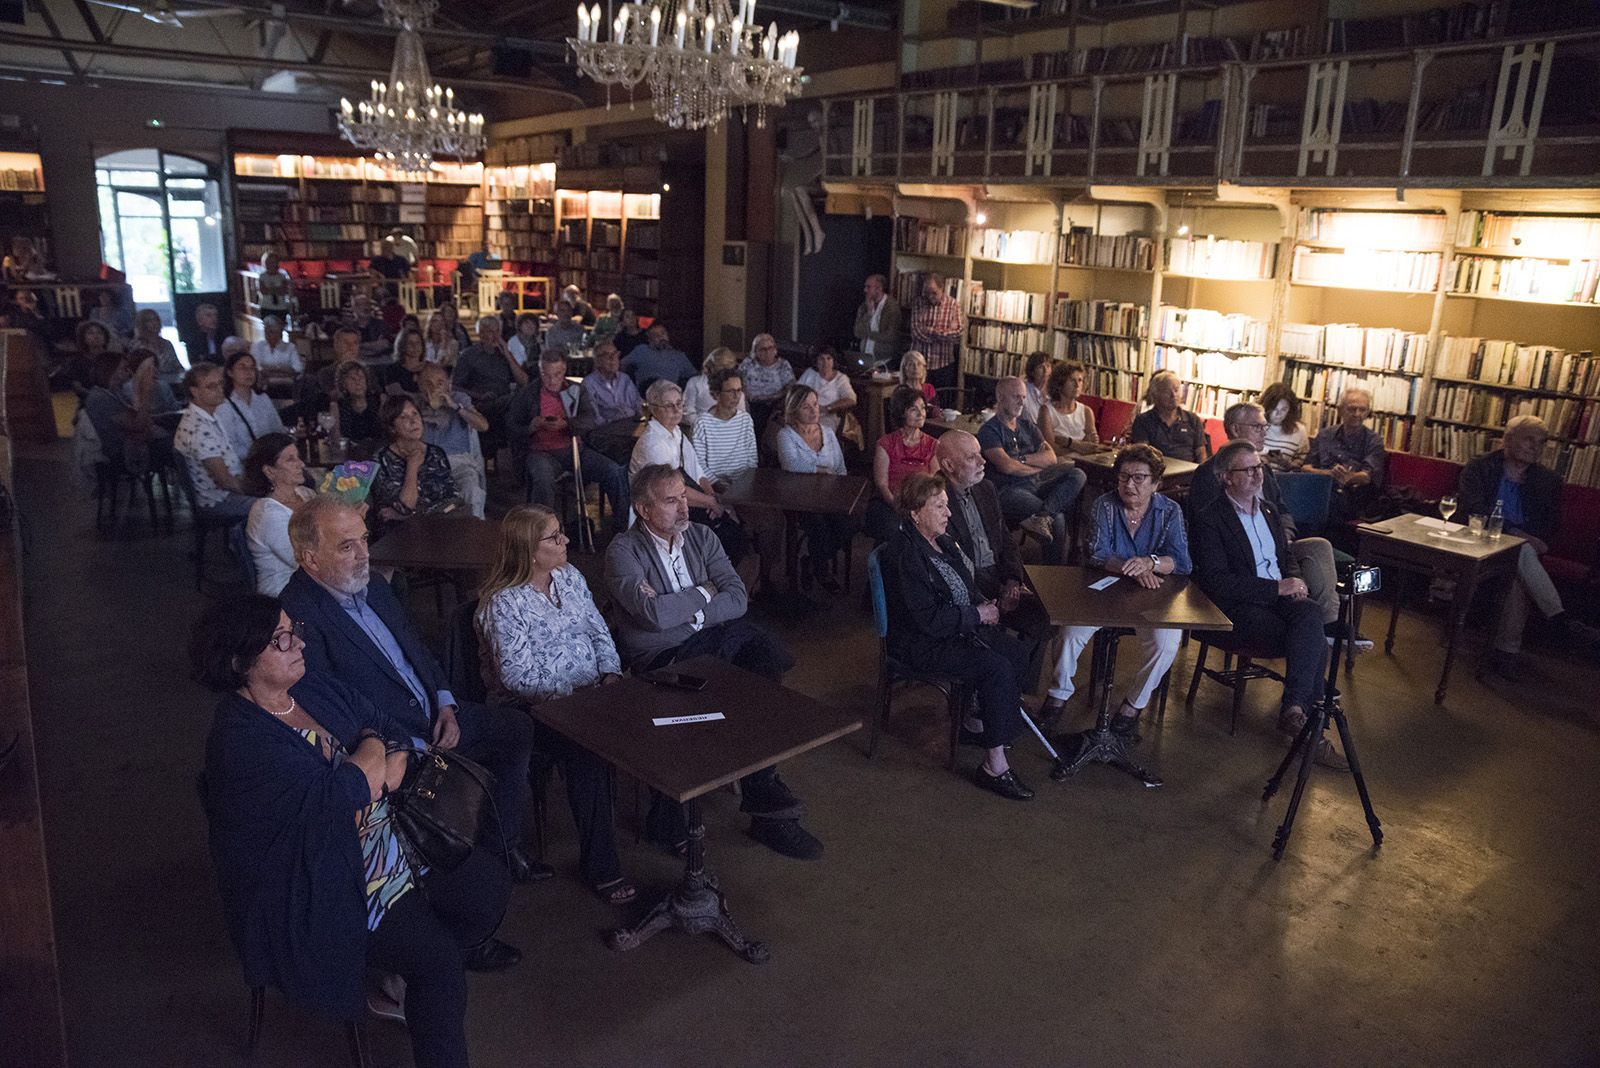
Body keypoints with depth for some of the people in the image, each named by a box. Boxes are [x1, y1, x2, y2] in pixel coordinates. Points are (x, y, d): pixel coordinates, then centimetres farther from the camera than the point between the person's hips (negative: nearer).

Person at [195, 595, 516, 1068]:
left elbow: (386, 724, 8)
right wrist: (372, 752, -11)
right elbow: (334, 795, -31)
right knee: (436, 959, -18)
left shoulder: (312, 685, 2)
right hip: (328, 888, -8)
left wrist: (392, 761, -15)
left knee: (486, 879, -3)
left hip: (392, 838, 8)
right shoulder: (241, 741, -24)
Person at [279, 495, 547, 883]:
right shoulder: (297, 616, -21)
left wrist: (445, 705, 3)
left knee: (516, 728, 7)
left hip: (433, 712, 9)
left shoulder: (371, 581, 6)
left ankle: (503, 847, 16)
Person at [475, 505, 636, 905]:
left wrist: (610, 673, -6)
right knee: (588, 752, -31)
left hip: (588, 692, 6)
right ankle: (599, 864, -15)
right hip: (532, 709, -6)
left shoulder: (569, 576, 9)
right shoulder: (503, 603, -14)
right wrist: (579, 690, -23)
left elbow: (600, 633, 12)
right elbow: (519, 676, -19)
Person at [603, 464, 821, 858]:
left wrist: (681, 612, -12)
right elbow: (656, 615, -22)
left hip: (715, 636, 6)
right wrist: (703, 593, -6)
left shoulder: (700, 536, 10)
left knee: (772, 656, -22)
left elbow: (737, 597, 0)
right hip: (661, 657, -5)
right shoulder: (623, 551, -7)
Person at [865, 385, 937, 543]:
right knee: (892, 529, -32)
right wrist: (899, 508, -19)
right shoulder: (886, 444, 4)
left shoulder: (933, 445, 10)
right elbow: (881, 484, -2)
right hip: (889, 502, -2)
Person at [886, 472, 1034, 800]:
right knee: (997, 668, -24)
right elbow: (930, 618, -25)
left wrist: (985, 606, 0)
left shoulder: (942, 540, 6)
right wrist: (977, 615, -15)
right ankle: (994, 767, -16)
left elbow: (966, 585, 21)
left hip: (961, 625, 10)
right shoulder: (906, 554, -23)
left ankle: (977, 724, 12)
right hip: (921, 643, -9)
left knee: (1018, 654, -5)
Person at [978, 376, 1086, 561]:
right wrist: (1038, 465, 3)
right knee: (1057, 518, -29)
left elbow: (1051, 458, 11)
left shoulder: (1027, 425, 22)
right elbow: (1007, 466, -13)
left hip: (1037, 485, 7)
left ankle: (1041, 515, -36)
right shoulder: (989, 430, 0)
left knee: (1078, 475, -19)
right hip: (1011, 491, -7)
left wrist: (1022, 459, -5)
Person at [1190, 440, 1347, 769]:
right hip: (1240, 607, -6)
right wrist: (1277, 587, -16)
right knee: (1316, 644, -26)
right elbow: (1217, 582, -15)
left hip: (1281, 595, 6)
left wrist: (1295, 579, 4)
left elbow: (1287, 555, 29)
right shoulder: (1209, 519, -7)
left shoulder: (1268, 510, 18)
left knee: (1311, 613, -30)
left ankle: (1293, 709, -26)